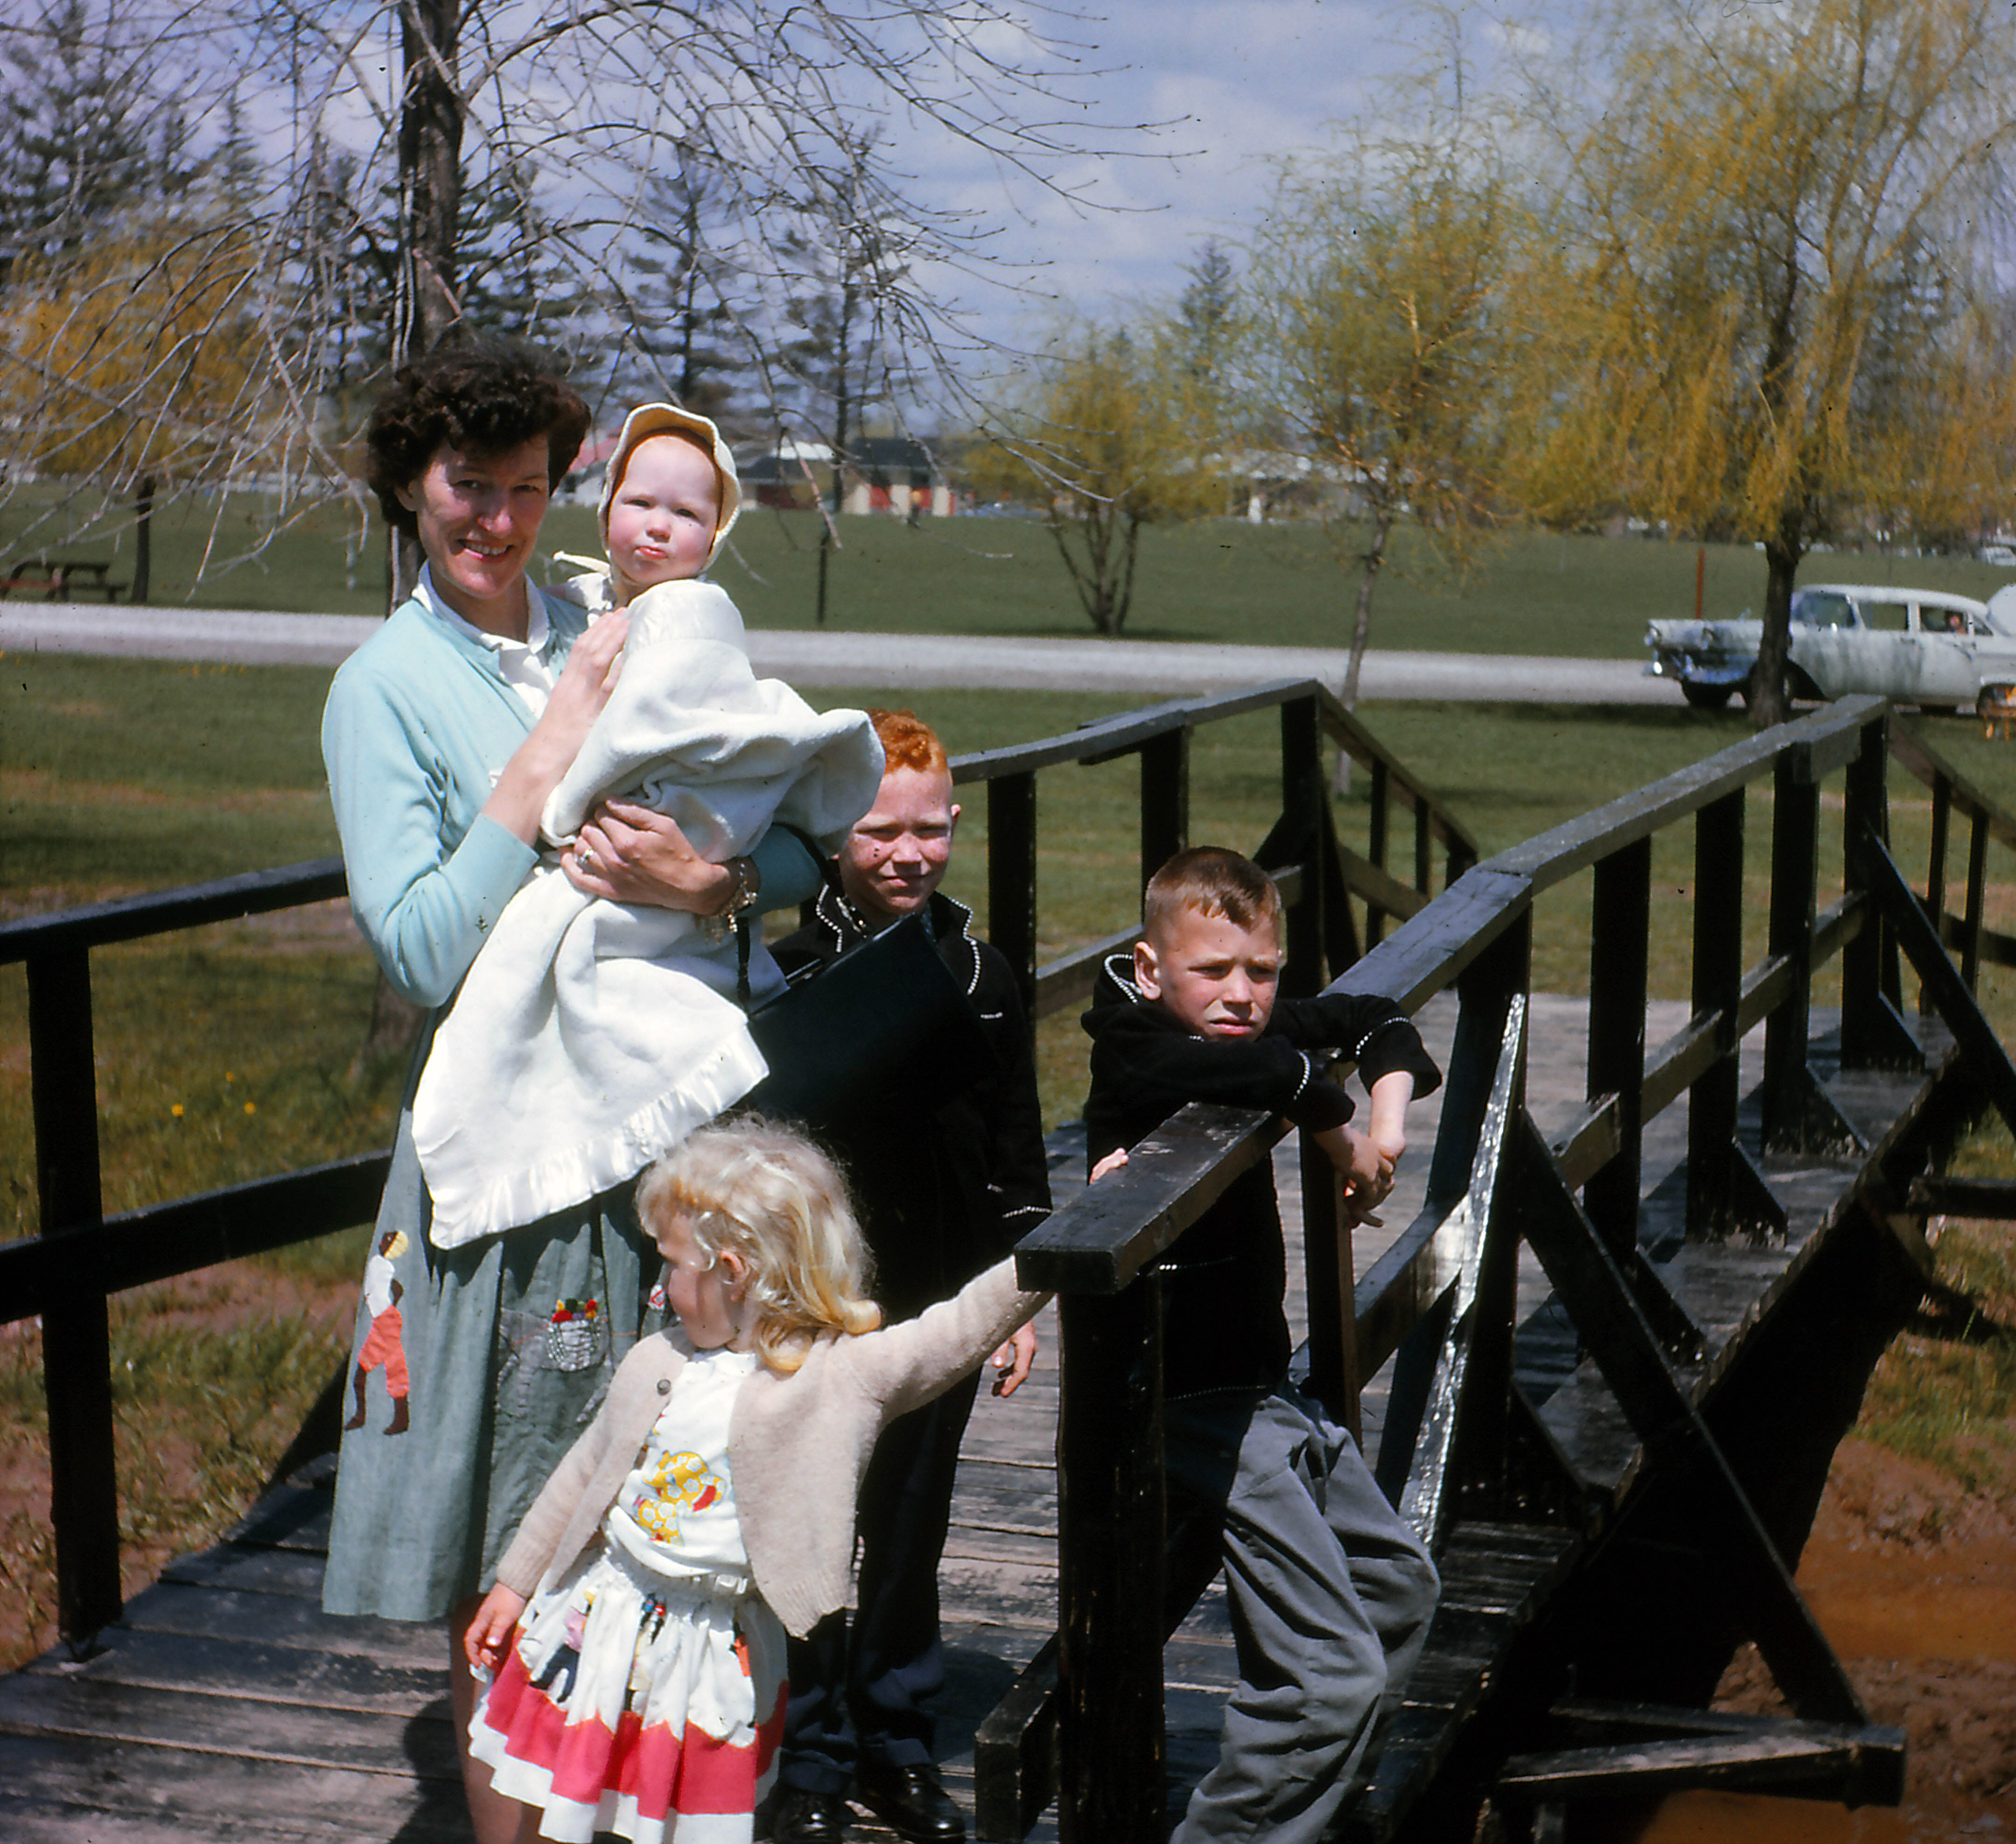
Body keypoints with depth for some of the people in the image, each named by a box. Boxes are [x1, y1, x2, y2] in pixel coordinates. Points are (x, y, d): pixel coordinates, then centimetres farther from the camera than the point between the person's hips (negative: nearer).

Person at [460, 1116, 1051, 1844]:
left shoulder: (841, 1374, -13)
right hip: (599, 1618, 4)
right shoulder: (656, 1363, 2)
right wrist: (514, 1583, 18)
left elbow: (965, 1325, -21)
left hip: (715, 1648, -4)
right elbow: (586, 1472, 13)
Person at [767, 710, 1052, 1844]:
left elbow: (1017, 1158, 9)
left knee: (913, 1537, 14)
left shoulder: (987, 980, 3)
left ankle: (901, 1749, 30)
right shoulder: (786, 975, -8)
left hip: (941, 1316, 3)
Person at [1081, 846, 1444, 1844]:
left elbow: (1373, 1018, 20)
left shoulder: (1249, 1023, 6)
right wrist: (1342, 1136, -18)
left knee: (1399, 1585, 25)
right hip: (1197, 1407, -10)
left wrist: (1390, 1116, 1)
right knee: (1336, 1672, -17)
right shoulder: (1138, 1054, -19)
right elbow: (1278, 1071, -37)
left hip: (1264, 1385, 10)